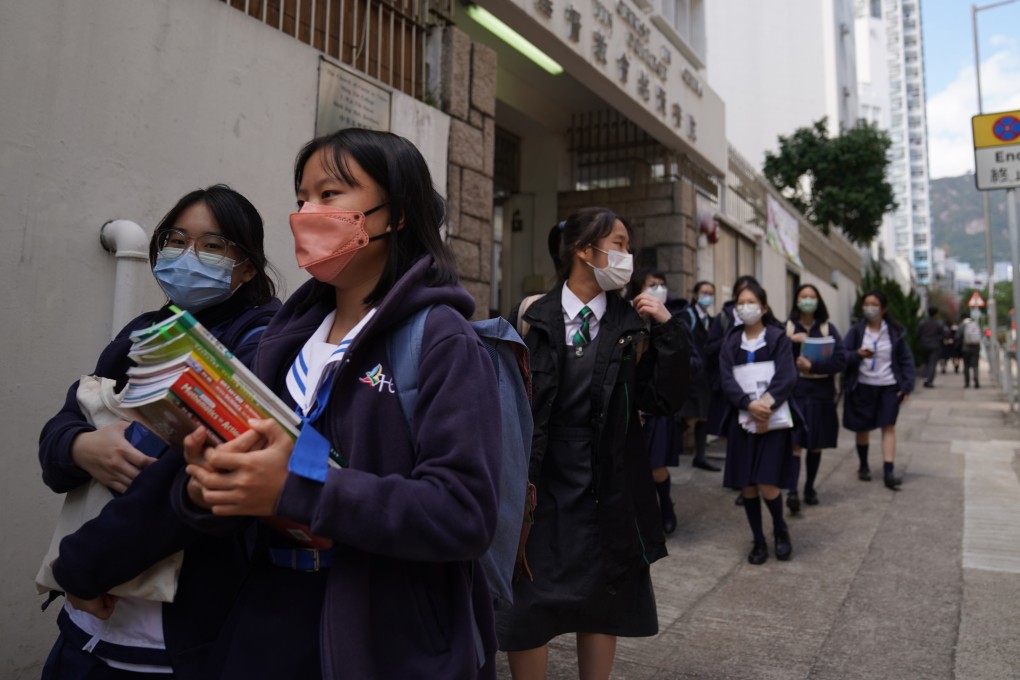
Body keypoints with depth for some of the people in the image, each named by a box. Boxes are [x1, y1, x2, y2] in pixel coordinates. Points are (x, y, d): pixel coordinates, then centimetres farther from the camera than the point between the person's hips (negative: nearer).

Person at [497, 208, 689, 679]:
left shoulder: (633, 325, 0)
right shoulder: (532, 316, -3)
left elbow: (665, 401, -5)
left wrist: (667, 329, -13)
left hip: (606, 491, 2)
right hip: (539, 486, -1)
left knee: (601, 605, 16)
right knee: (525, 609, 6)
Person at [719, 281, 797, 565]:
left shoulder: (778, 338, 2)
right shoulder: (731, 341, 9)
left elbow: (786, 378, -8)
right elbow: (726, 379, -3)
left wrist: (766, 407, -20)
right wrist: (749, 404, -19)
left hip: (772, 419, -3)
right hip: (741, 420, 3)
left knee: (768, 485, -10)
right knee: (746, 485, 3)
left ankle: (780, 529, 20)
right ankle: (759, 540, 20)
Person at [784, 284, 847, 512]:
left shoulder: (828, 328, 5)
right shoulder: (786, 328, 4)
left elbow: (841, 360, -4)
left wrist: (812, 365, -15)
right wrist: (790, 341, -18)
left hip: (821, 393, 2)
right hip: (795, 392, -2)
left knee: (816, 445, 9)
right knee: (794, 443, -11)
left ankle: (810, 488, 23)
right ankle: (792, 491, -15)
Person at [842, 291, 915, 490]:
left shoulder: (895, 332, 2)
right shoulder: (856, 330, 0)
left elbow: (906, 359, 4)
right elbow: (843, 355, -6)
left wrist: (907, 385, -4)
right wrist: (857, 354, -27)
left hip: (889, 387, 0)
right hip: (862, 386, 0)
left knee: (889, 427, -6)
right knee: (862, 427, 9)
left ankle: (889, 471, -8)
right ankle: (864, 466, 26)